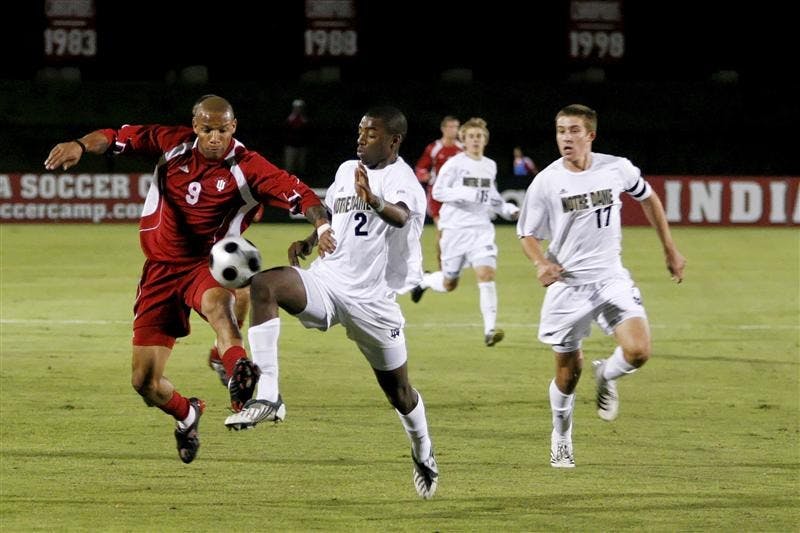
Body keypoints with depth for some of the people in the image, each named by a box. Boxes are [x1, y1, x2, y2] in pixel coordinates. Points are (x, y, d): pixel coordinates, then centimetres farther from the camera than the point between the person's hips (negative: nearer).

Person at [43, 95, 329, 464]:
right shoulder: (172, 143, -3)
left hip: (207, 265, -3)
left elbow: (299, 195, -20)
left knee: (217, 303, -43)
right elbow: (117, 138, 4)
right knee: (144, 382, 1)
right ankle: (186, 415, 34)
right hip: (161, 268, 3)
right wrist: (80, 146, -16)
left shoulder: (247, 168, -11)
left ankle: (239, 377, -69)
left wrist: (322, 224, -39)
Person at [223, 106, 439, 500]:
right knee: (264, 285, -26)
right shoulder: (347, 170, 10)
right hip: (326, 281, 5)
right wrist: (308, 242, 7)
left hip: (372, 298, -4)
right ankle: (267, 396, -30)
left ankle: (424, 456, 38)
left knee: (397, 389, 7)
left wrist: (374, 202, -59)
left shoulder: (401, 179, -12)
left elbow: (400, 216, -36)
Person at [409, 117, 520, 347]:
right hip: (455, 227, -3)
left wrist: (507, 209, 10)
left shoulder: (490, 166, 11)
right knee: (449, 284, 8)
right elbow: (437, 191, -9)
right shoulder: (455, 164, -5)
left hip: (481, 227, 3)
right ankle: (424, 280, 44)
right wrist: (466, 194, -22)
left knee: (486, 274, -18)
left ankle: (490, 329, -22)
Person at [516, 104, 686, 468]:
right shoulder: (546, 183, -9)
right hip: (568, 283, -1)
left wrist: (670, 250, 18)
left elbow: (648, 199, 15)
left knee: (638, 351, -19)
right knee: (568, 371, 5)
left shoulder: (617, 169, -5)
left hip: (611, 278, 1)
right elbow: (527, 233, 1)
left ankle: (606, 376, 16)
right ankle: (561, 438, 30)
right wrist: (541, 264, -21)